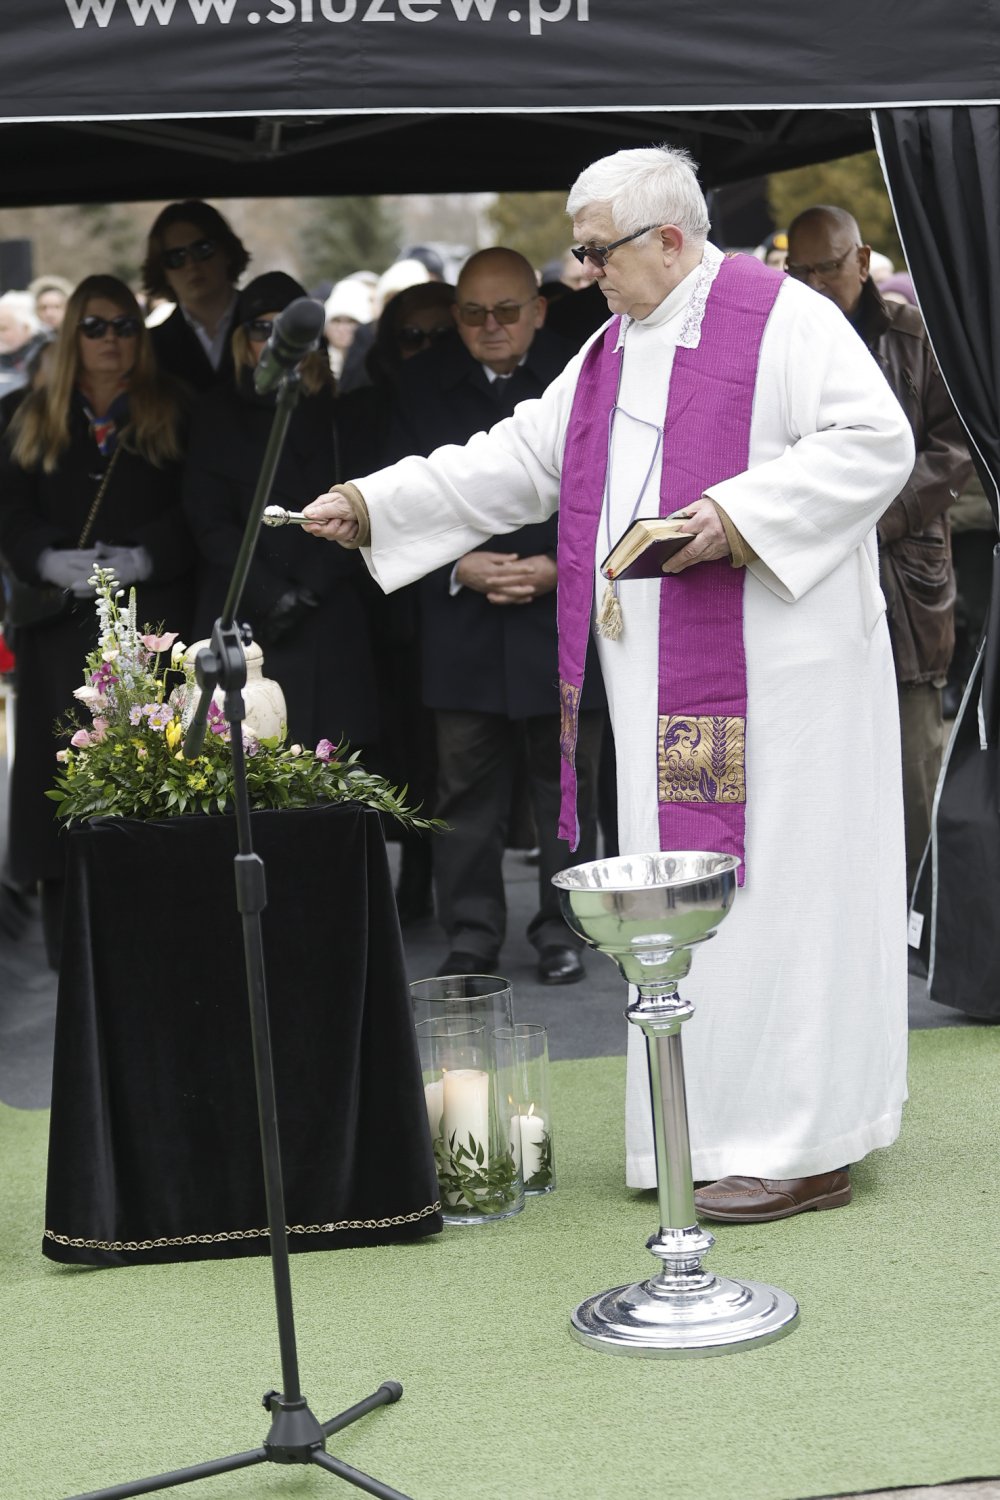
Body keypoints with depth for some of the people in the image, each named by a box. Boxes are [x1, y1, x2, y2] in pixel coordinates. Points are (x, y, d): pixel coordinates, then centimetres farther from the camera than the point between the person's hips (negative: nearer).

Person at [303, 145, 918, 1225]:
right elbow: (515, 464, 19)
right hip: (661, 680, 8)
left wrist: (743, 509, -22)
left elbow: (876, 439, -15)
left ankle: (802, 1146, -1)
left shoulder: (780, 318, -7)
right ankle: (720, 1128, 17)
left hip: (773, 671, -8)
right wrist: (371, 504, 12)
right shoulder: (612, 352, 18)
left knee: (770, 883, -7)